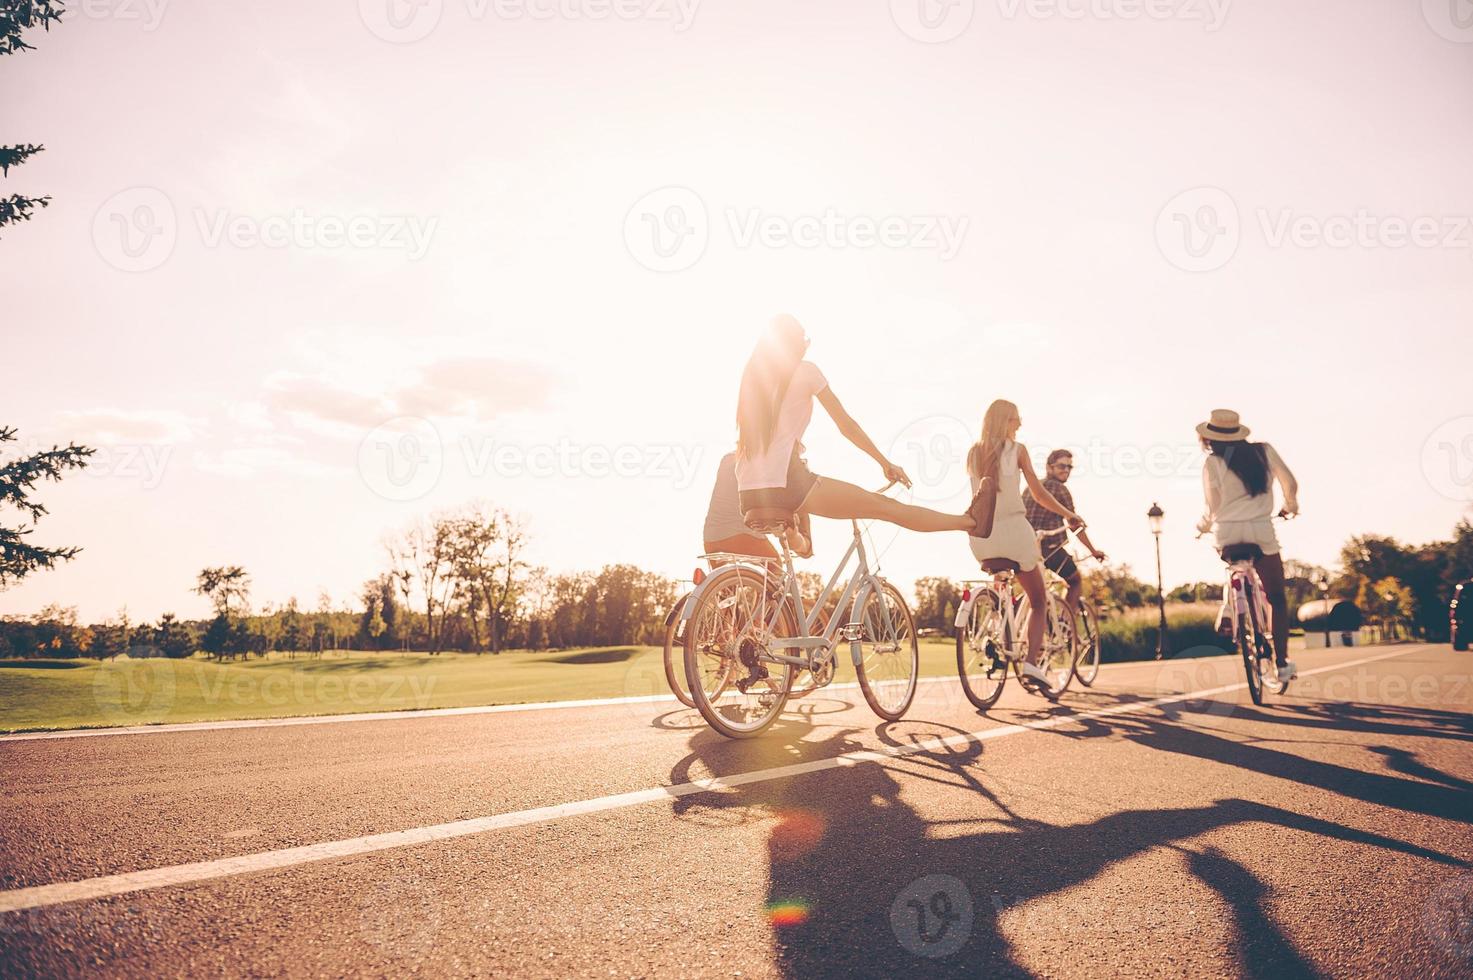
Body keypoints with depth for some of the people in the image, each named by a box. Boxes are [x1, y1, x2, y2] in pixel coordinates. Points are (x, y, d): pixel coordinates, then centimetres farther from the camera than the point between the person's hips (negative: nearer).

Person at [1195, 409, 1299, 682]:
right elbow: (1291, 484, 11)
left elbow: (1213, 508, -2)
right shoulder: (1264, 451, 4)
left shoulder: (1213, 462, -3)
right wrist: (1290, 505, 31)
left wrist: (1203, 525, 18)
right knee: (1277, 598, 9)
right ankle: (1282, 662, 4)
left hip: (1227, 534, 0)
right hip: (1262, 532, 1)